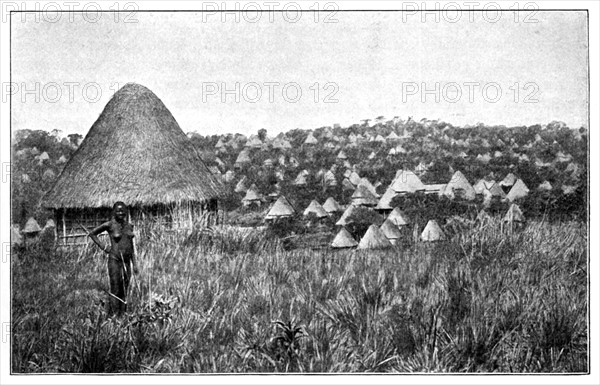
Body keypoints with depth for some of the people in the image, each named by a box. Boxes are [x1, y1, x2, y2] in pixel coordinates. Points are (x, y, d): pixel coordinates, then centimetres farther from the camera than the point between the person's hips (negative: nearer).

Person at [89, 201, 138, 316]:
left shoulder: (129, 226, 10)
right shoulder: (110, 225, -5)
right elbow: (92, 233, 5)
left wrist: (134, 264, 12)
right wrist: (102, 246, -3)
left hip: (126, 260, 5)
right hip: (114, 260, -5)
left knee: (124, 290, 8)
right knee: (115, 290, -6)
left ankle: (122, 315, 13)